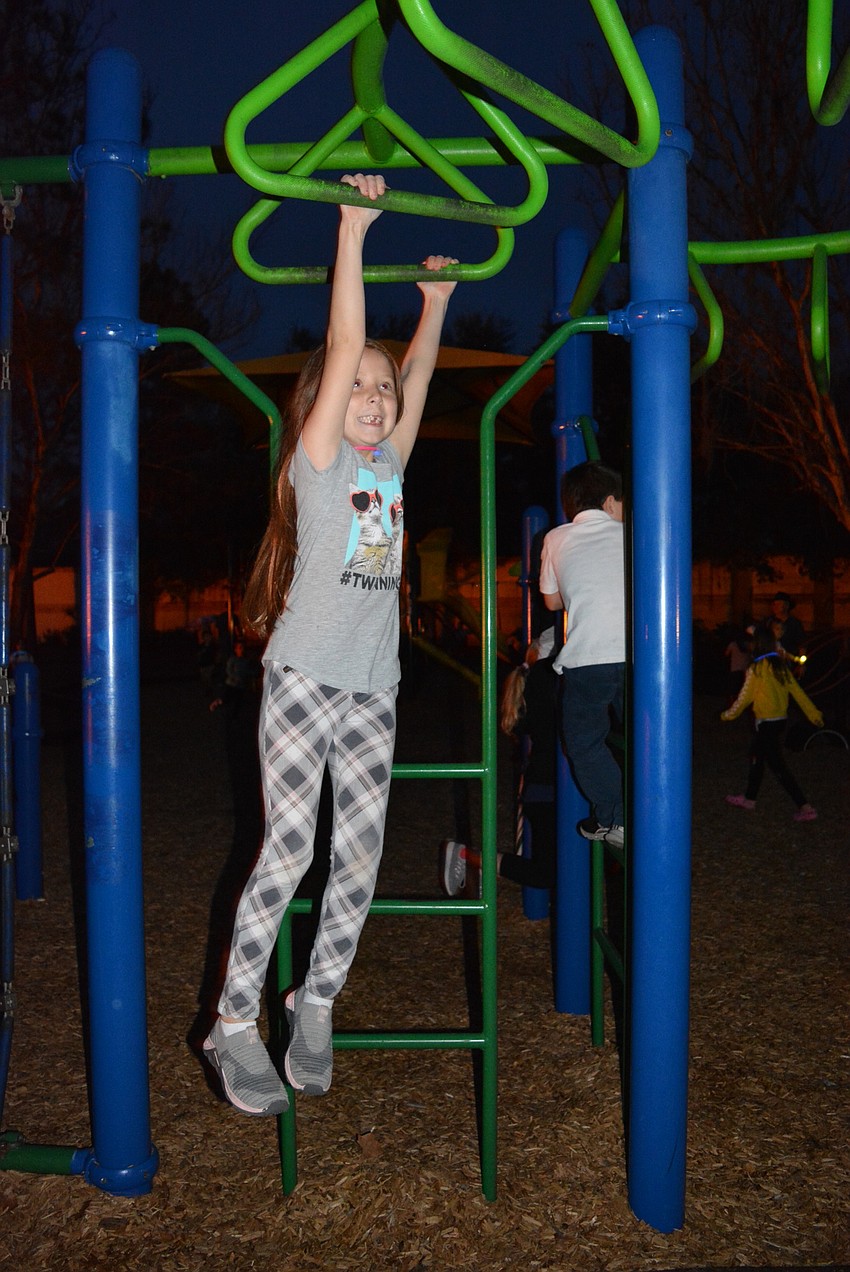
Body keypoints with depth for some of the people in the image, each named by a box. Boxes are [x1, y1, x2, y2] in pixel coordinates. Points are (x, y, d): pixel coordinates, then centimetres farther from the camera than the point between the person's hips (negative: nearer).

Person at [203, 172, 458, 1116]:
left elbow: (416, 372, 22)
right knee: (288, 849, -9)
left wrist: (436, 297, 23)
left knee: (361, 854, 3)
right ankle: (234, 1022, 3)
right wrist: (352, 230, -5)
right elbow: (343, 349, -6)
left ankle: (315, 1006, 18)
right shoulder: (316, 460, 0)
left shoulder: (389, 465, 15)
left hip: (373, 689, 6)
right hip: (304, 679, -5)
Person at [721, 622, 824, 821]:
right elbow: (797, 691, 5)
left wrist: (728, 715, 5)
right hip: (781, 719, 8)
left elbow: (745, 697, -9)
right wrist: (814, 714, 10)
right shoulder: (781, 666, 5)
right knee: (756, 755, 20)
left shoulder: (757, 669, -16)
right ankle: (749, 799, 31)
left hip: (766, 722, -8)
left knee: (777, 764, -4)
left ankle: (805, 807, -8)